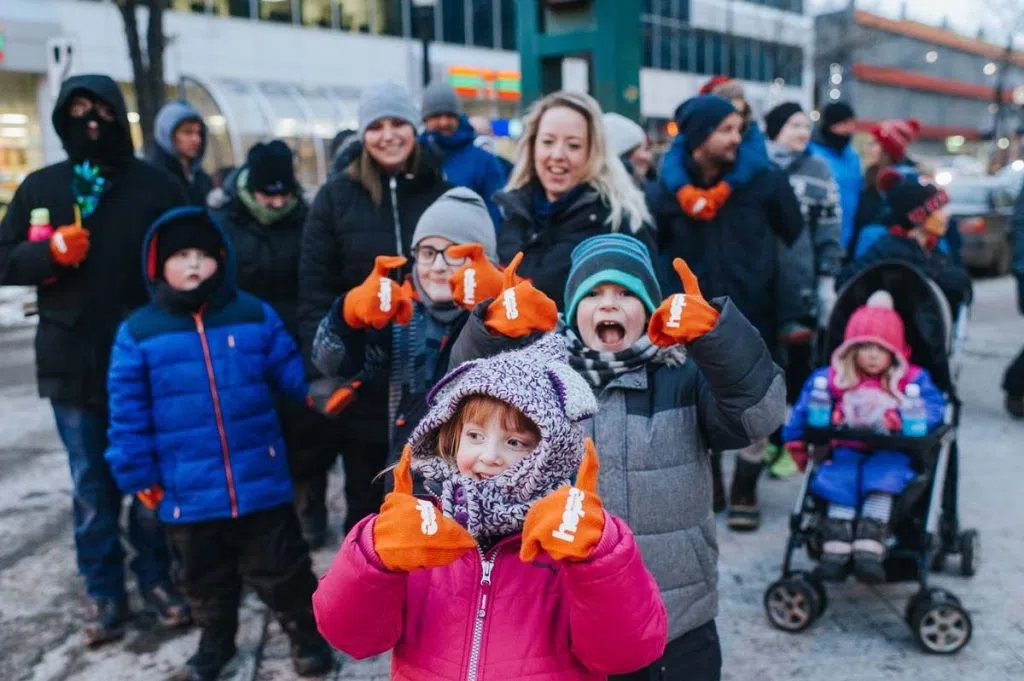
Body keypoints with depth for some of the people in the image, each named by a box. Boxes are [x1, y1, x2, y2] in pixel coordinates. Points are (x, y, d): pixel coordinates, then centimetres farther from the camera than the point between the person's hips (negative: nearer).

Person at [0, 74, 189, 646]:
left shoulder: (157, 186, 1)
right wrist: (49, 251, -13)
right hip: (74, 364, 2)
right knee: (93, 488, 10)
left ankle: (157, 578, 25)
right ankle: (105, 594, 21)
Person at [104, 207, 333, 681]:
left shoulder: (256, 316, -2)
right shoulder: (137, 333, -3)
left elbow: (289, 371, 3)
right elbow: (128, 413, 0)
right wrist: (138, 476, -1)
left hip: (261, 482, -1)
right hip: (187, 494, 1)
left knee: (279, 570, 12)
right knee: (205, 577, 22)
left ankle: (307, 635, 34)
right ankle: (216, 640, 45)